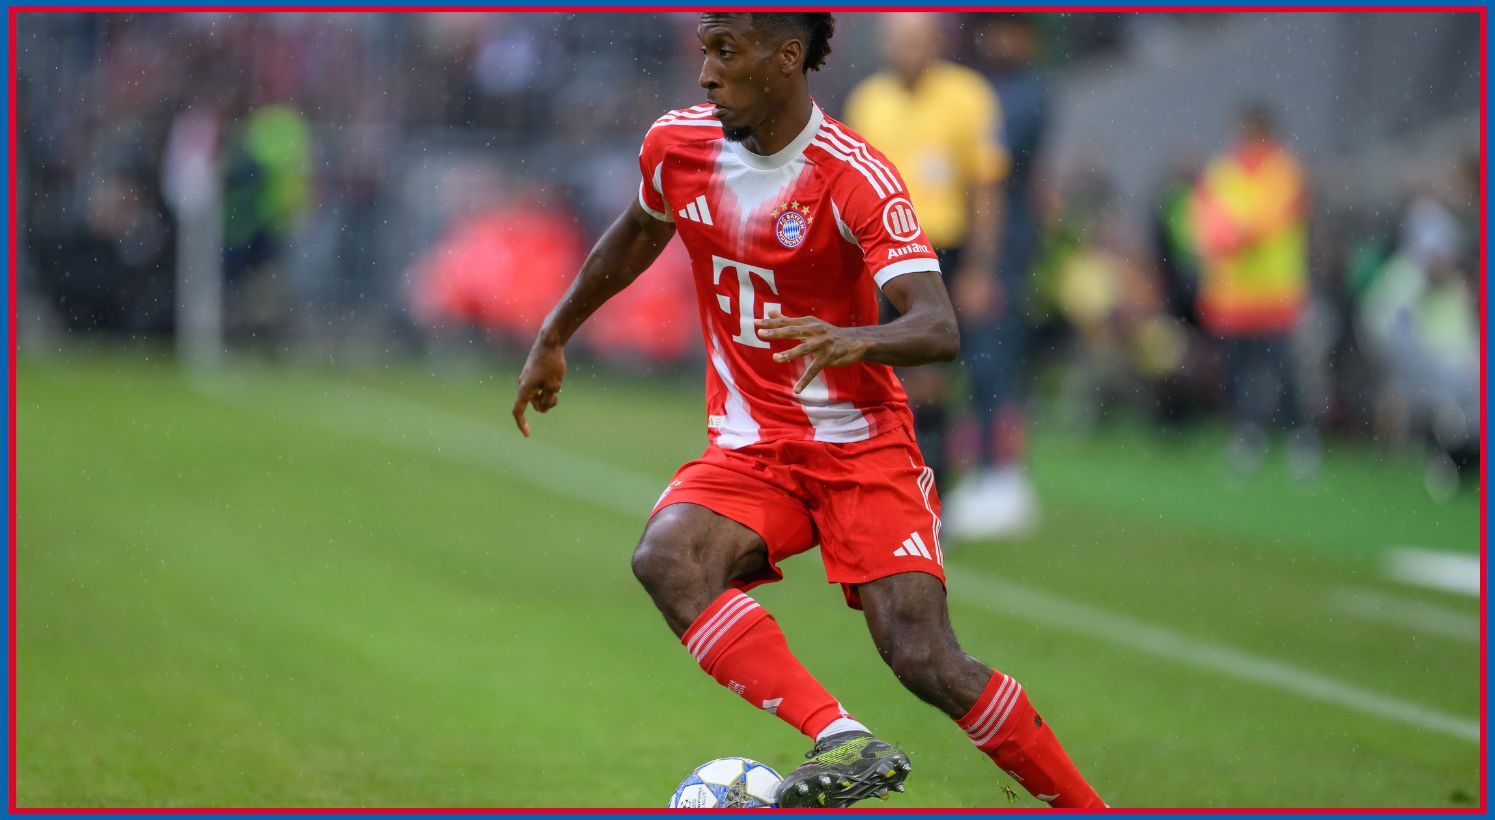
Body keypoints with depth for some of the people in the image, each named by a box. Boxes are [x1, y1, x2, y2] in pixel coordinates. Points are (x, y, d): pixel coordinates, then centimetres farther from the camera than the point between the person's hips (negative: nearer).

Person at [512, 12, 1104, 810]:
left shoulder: (856, 178, -17)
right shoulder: (677, 146, -1)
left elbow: (939, 328, -27)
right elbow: (639, 232, 23)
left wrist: (856, 341, -47)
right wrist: (553, 338, 27)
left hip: (862, 444, -4)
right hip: (748, 448, 4)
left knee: (926, 661, -17)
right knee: (664, 557, -29)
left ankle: (1088, 811, 2)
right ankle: (841, 741, -34)